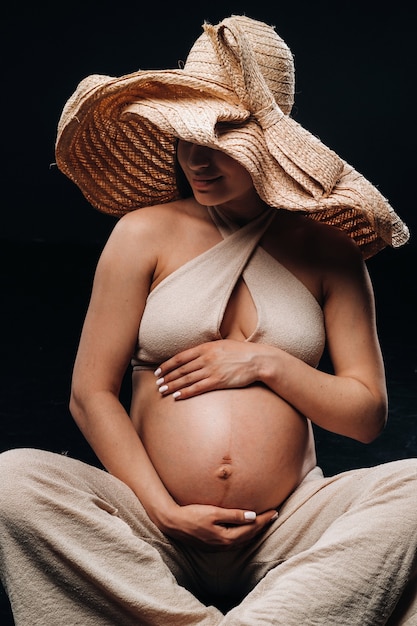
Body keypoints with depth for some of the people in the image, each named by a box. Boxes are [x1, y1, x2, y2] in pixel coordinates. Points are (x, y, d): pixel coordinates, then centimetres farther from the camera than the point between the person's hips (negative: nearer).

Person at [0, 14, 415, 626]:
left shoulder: (328, 251, 6)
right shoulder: (145, 232, 3)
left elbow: (368, 413, 6)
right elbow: (90, 394, -1)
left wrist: (266, 363, -7)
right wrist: (163, 511, -11)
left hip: (287, 532, 1)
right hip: (155, 528, 0)